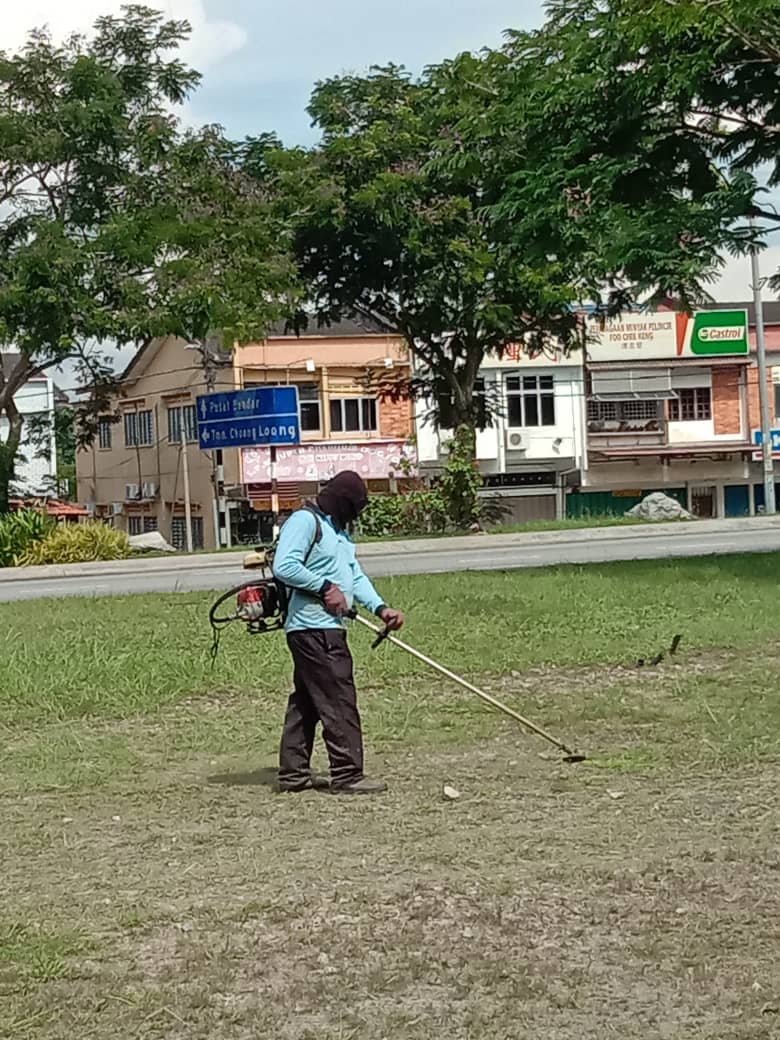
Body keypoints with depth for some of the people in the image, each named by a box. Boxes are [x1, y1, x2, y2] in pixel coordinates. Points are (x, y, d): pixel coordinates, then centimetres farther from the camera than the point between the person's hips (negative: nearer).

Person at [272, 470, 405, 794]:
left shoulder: (338, 530, 22)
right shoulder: (305, 521, -9)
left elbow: (355, 575, 16)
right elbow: (284, 567, -21)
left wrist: (381, 608, 2)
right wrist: (325, 587, -16)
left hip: (329, 628, 10)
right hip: (314, 629, -10)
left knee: (306, 703, 13)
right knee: (339, 701, -9)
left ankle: (293, 773, 19)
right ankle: (348, 775, -6)